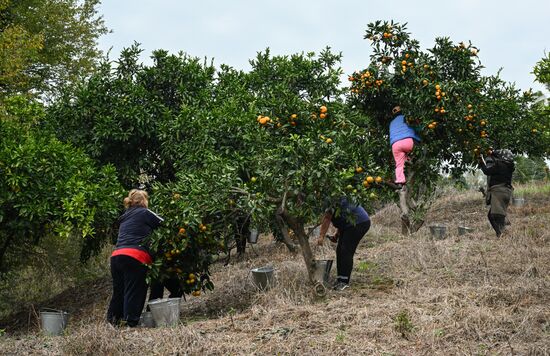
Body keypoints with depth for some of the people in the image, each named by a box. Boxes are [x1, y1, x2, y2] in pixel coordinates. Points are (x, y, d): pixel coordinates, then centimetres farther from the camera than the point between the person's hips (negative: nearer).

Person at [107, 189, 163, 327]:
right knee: (133, 293, -5)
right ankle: (130, 323, -7)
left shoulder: (125, 217, 27)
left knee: (119, 292, 12)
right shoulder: (144, 213, 4)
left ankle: (112, 322, 12)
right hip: (134, 257, -7)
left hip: (116, 256, 7)